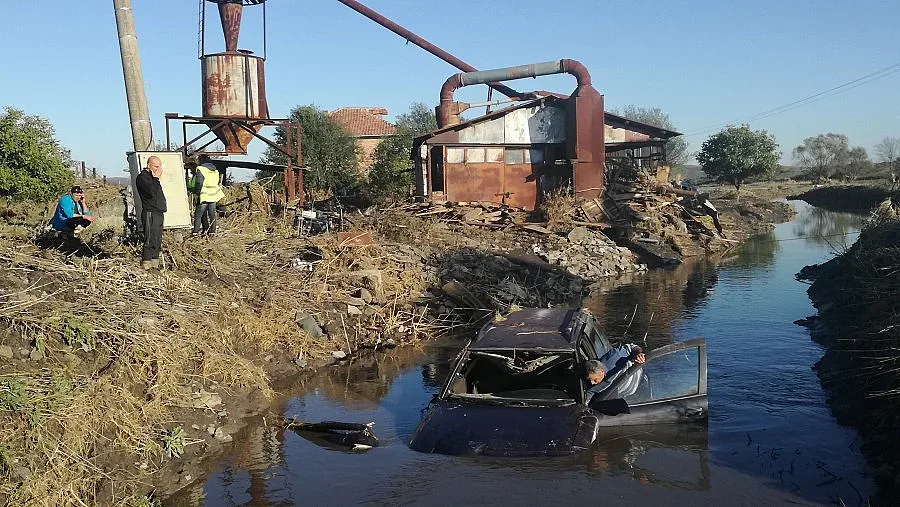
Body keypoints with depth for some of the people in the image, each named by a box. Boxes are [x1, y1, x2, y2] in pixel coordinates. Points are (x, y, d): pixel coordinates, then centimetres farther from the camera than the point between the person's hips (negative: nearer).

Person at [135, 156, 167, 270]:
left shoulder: (152, 177, 21)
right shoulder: (142, 177, -9)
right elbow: (152, 192, -24)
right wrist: (156, 178, -16)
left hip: (158, 213, 10)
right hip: (150, 214, -10)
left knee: (157, 241, 11)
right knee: (150, 240, -11)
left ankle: (155, 263, 16)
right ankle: (146, 264, -8)